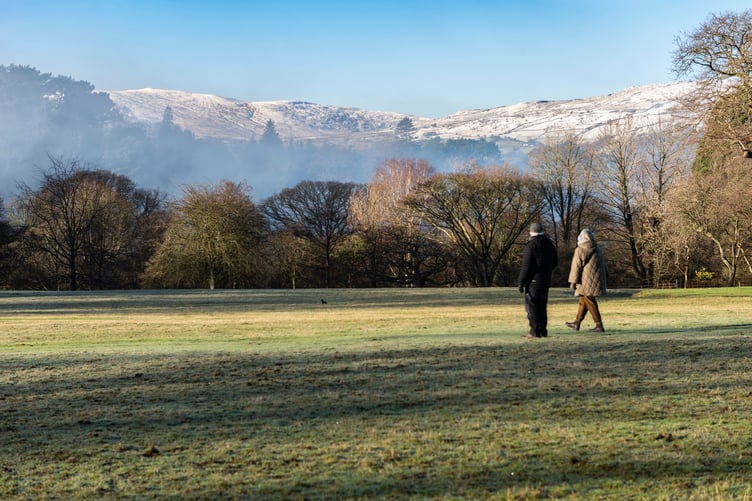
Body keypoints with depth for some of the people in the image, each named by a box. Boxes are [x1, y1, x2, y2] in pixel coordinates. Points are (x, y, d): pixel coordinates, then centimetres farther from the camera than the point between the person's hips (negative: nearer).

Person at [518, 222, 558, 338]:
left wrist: (521, 282, -11)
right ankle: (543, 330, 14)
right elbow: (555, 262, 17)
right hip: (545, 281, 7)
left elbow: (526, 266, -16)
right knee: (542, 306, 13)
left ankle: (535, 331, -6)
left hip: (533, 281, -7)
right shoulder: (549, 244, 9)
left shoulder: (531, 245, -14)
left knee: (532, 306, -3)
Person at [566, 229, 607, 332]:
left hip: (587, 281, -8)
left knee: (590, 302, -4)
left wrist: (573, 281, -7)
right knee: (583, 300, 17)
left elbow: (576, 267, -12)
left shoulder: (580, 250, -11)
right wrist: (602, 278, 24)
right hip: (597, 280, 8)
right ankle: (577, 322, 25)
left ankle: (599, 325, -6)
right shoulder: (597, 249, 12)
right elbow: (602, 265, 17)